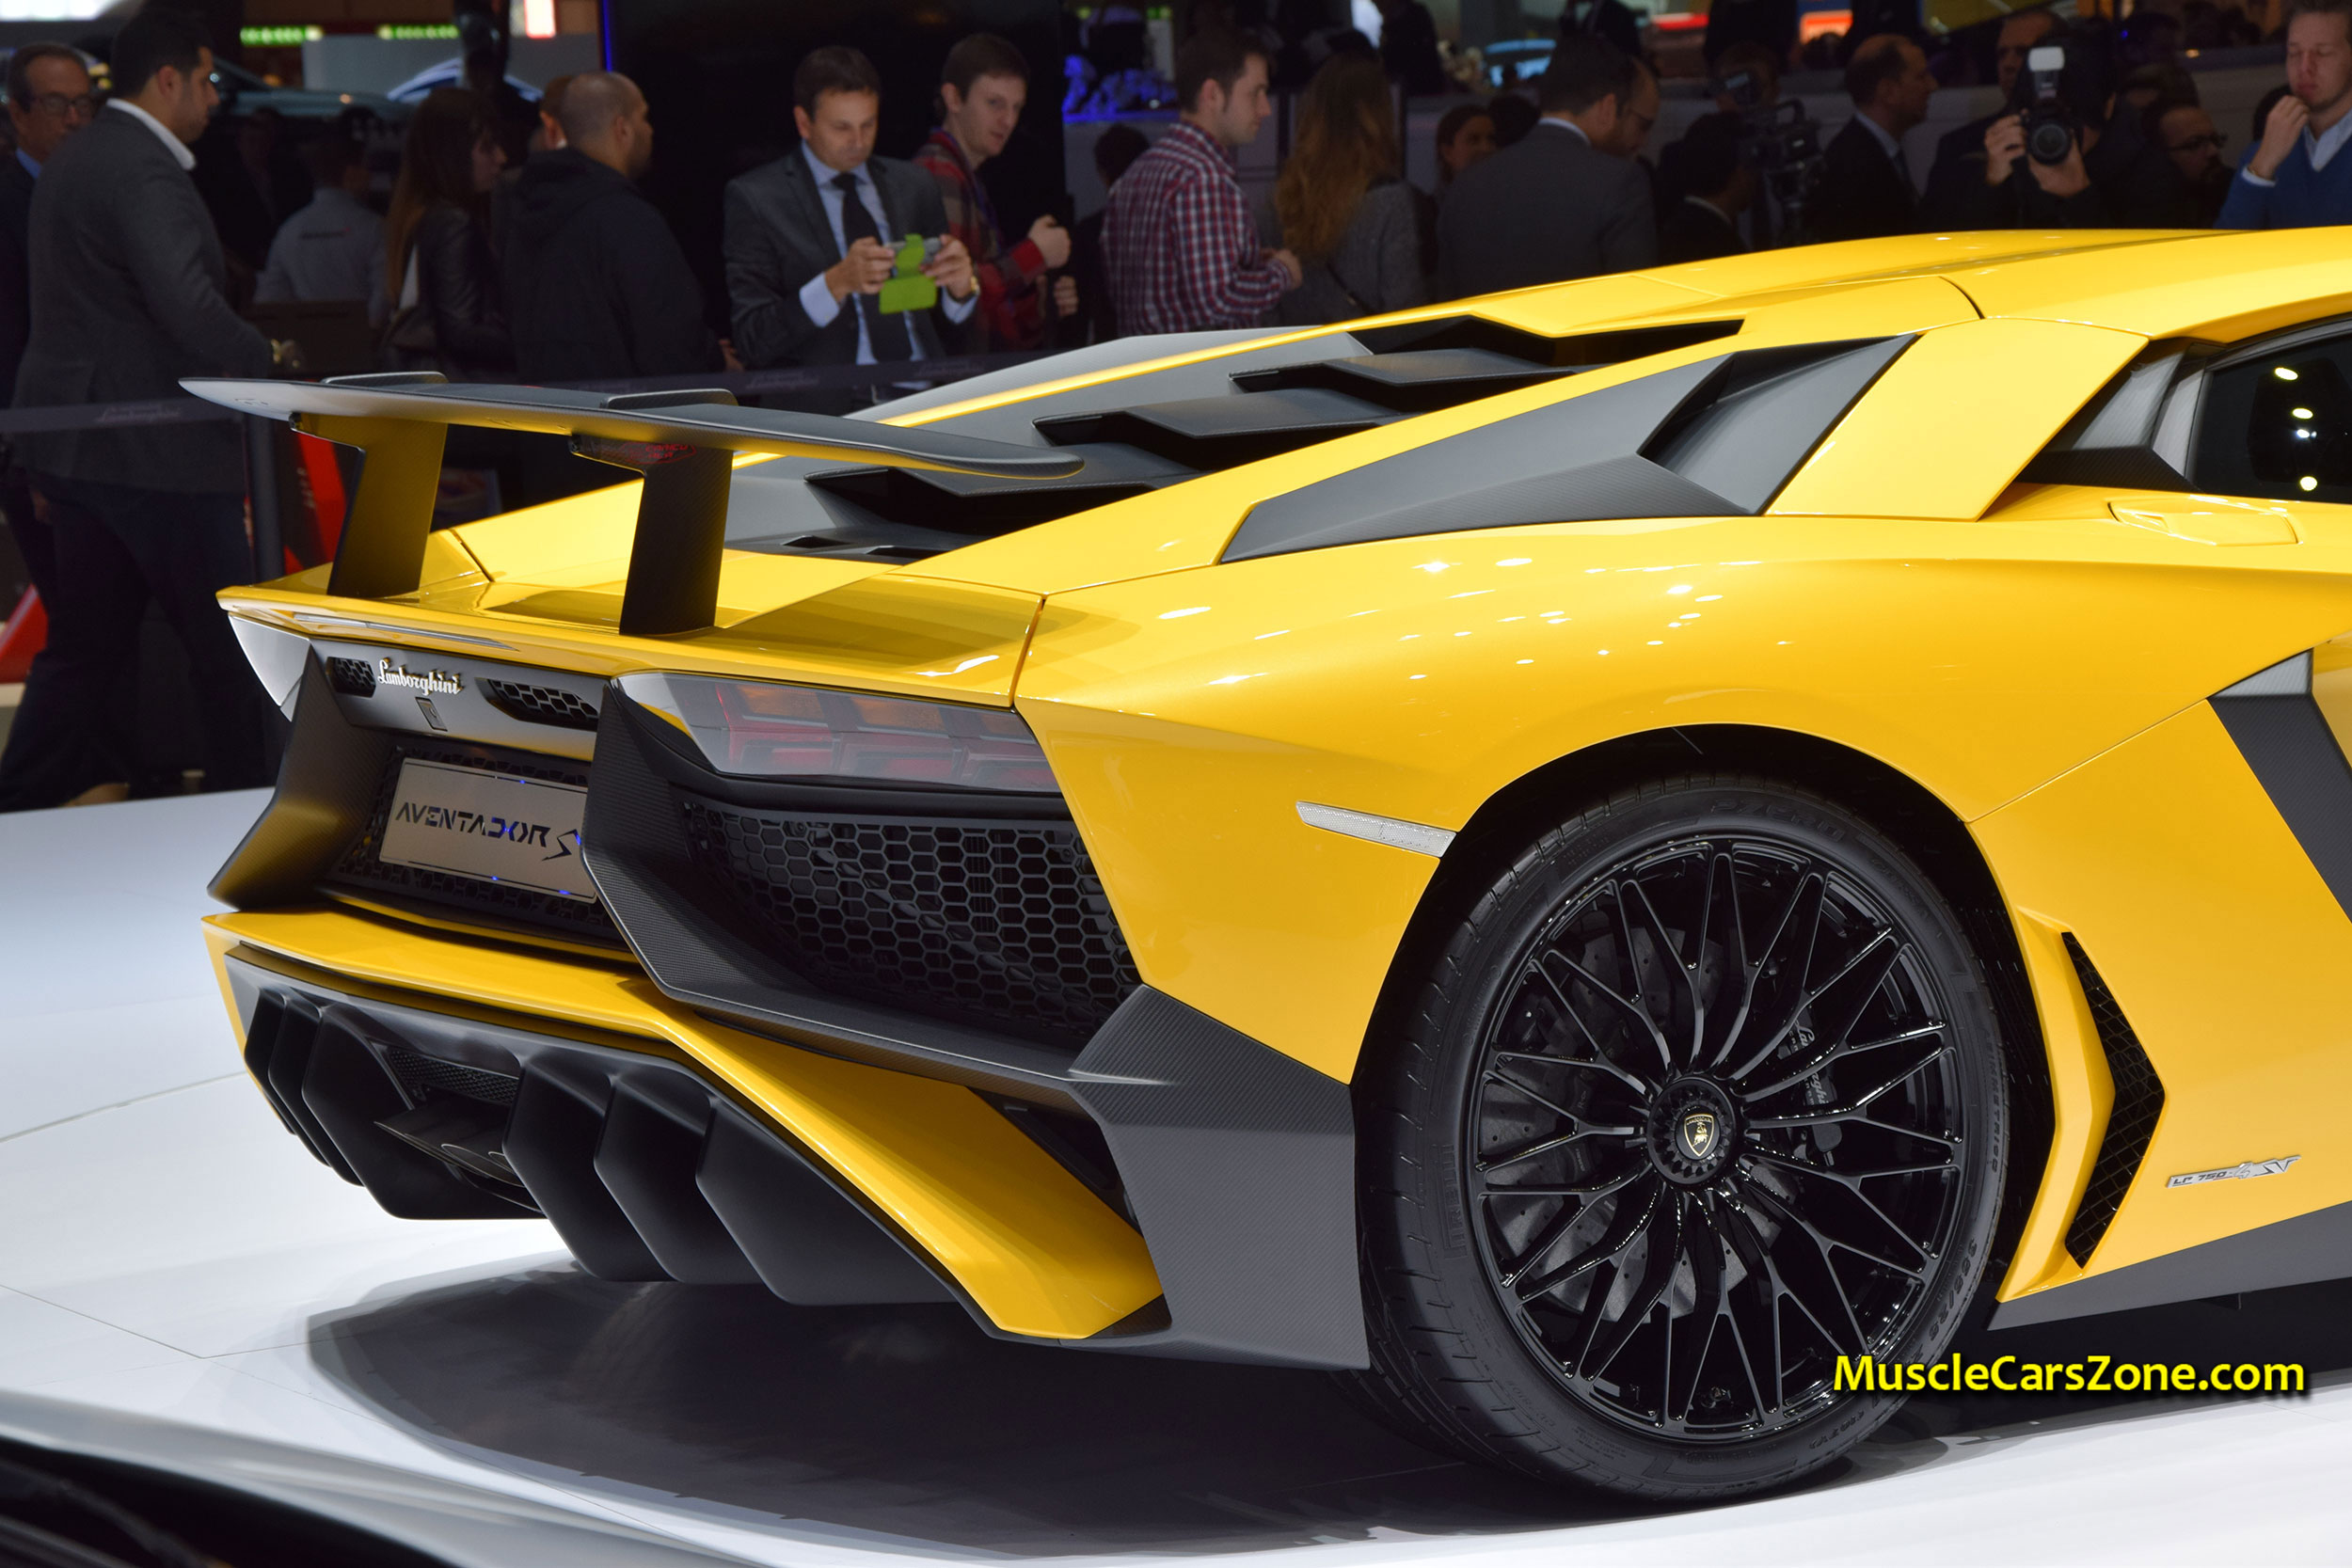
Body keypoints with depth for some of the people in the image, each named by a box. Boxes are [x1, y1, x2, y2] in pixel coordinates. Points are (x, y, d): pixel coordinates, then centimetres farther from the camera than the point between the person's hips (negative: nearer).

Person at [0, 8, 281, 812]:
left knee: (84, 646, 13)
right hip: (153, 450, -10)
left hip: (71, 443, 10)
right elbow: (188, 307, -30)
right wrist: (260, 355, -13)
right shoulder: (143, 173, -18)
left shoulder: (70, 162, 15)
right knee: (227, 642, 3)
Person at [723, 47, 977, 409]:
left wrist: (961, 287, -2)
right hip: (829, 405, -5)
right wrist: (836, 283, -16)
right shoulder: (754, 199, 6)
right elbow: (753, 342, -2)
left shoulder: (914, 186, 20)